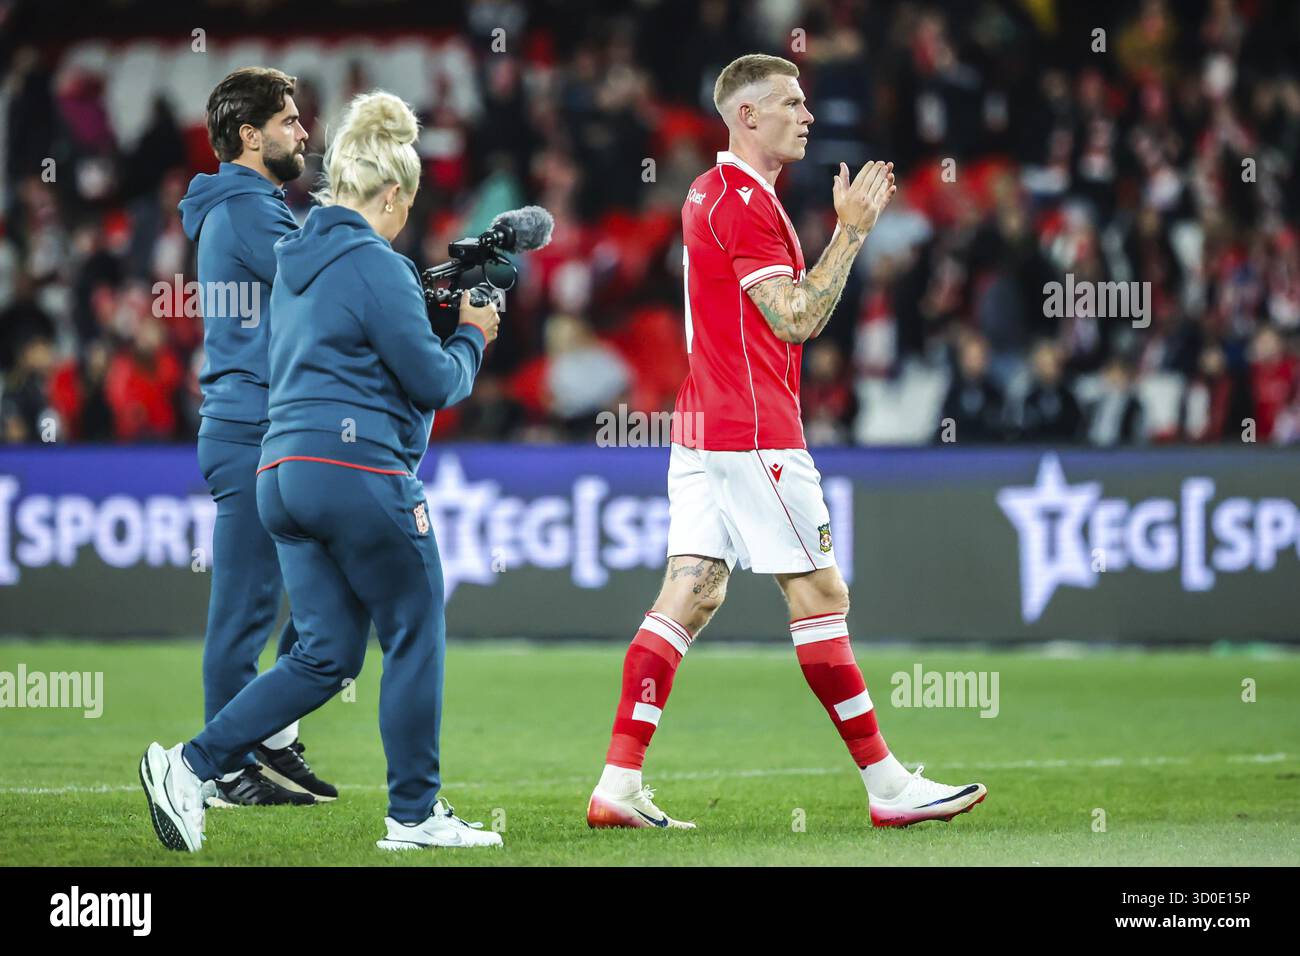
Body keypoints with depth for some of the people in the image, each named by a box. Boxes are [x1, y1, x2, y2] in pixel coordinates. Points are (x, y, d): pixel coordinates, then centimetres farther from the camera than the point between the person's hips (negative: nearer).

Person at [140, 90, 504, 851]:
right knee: (416, 637, 5)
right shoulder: (376, 267, -11)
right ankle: (415, 814, 10)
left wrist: (433, 309, 21)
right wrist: (471, 336, 10)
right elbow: (434, 382, -9)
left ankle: (191, 766, -3)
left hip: (285, 471, 9)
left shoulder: (297, 262, 17)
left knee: (325, 656, 9)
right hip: (361, 472, -9)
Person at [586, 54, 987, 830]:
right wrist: (852, 231, -16)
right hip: (754, 432, -10)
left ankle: (619, 784, -1)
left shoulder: (713, 191, 17)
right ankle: (887, 785, 0)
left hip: (704, 427, 10)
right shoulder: (744, 202, -14)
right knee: (820, 593, -4)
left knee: (692, 594, 4)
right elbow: (796, 319, -19)